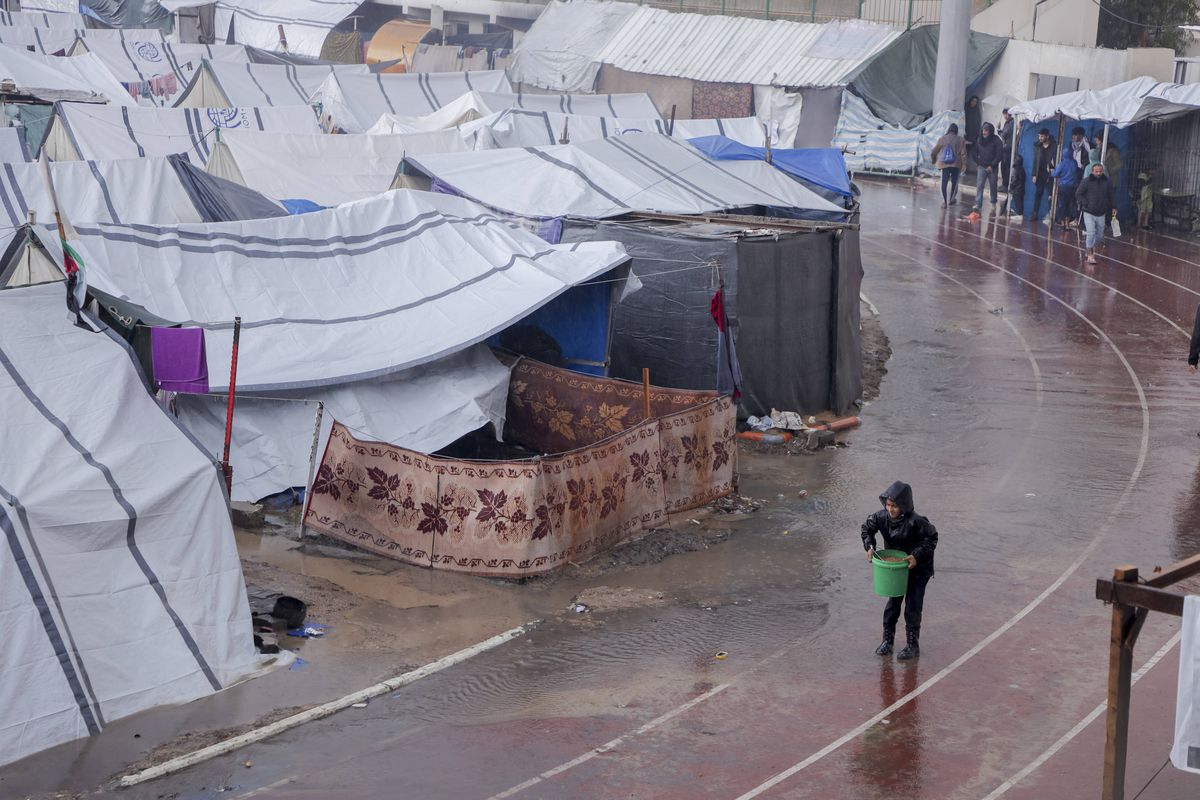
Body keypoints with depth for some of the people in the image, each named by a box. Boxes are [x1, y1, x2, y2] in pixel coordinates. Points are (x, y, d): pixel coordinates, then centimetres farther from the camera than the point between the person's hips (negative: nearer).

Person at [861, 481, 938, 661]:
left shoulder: (915, 521, -29)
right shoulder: (882, 517, -14)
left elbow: (931, 537, -18)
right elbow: (867, 528, 4)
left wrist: (917, 555, -27)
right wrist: (869, 546, -10)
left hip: (918, 569, -5)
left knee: (912, 607, 0)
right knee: (892, 603, 11)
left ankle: (913, 646, 12)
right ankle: (887, 640, 24)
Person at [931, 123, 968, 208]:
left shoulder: (942, 139, 2)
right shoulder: (960, 140, -1)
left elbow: (935, 151, 10)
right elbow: (963, 153, -6)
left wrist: (933, 160, 24)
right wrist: (964, 164, -4)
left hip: (944, 164, 0)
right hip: (956, 164, 0)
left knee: (944, 182, 1)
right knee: (954, 182, 16)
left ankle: (944, 201, -5)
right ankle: (951, 199, 24)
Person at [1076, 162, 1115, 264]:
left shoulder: (1107, 182, 2)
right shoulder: (1086, 181, -7)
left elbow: (1111, 196, 14)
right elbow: (1078, 194, -1)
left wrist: (1113, 207, 8)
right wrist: (1086, 204, -9)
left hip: (1101, 214, 4)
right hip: (1089, 213, -4)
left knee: (1100, 235, 10)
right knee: (1091, 233, -14)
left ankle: (1092, 246, 40)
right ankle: (1090, 254, -3)